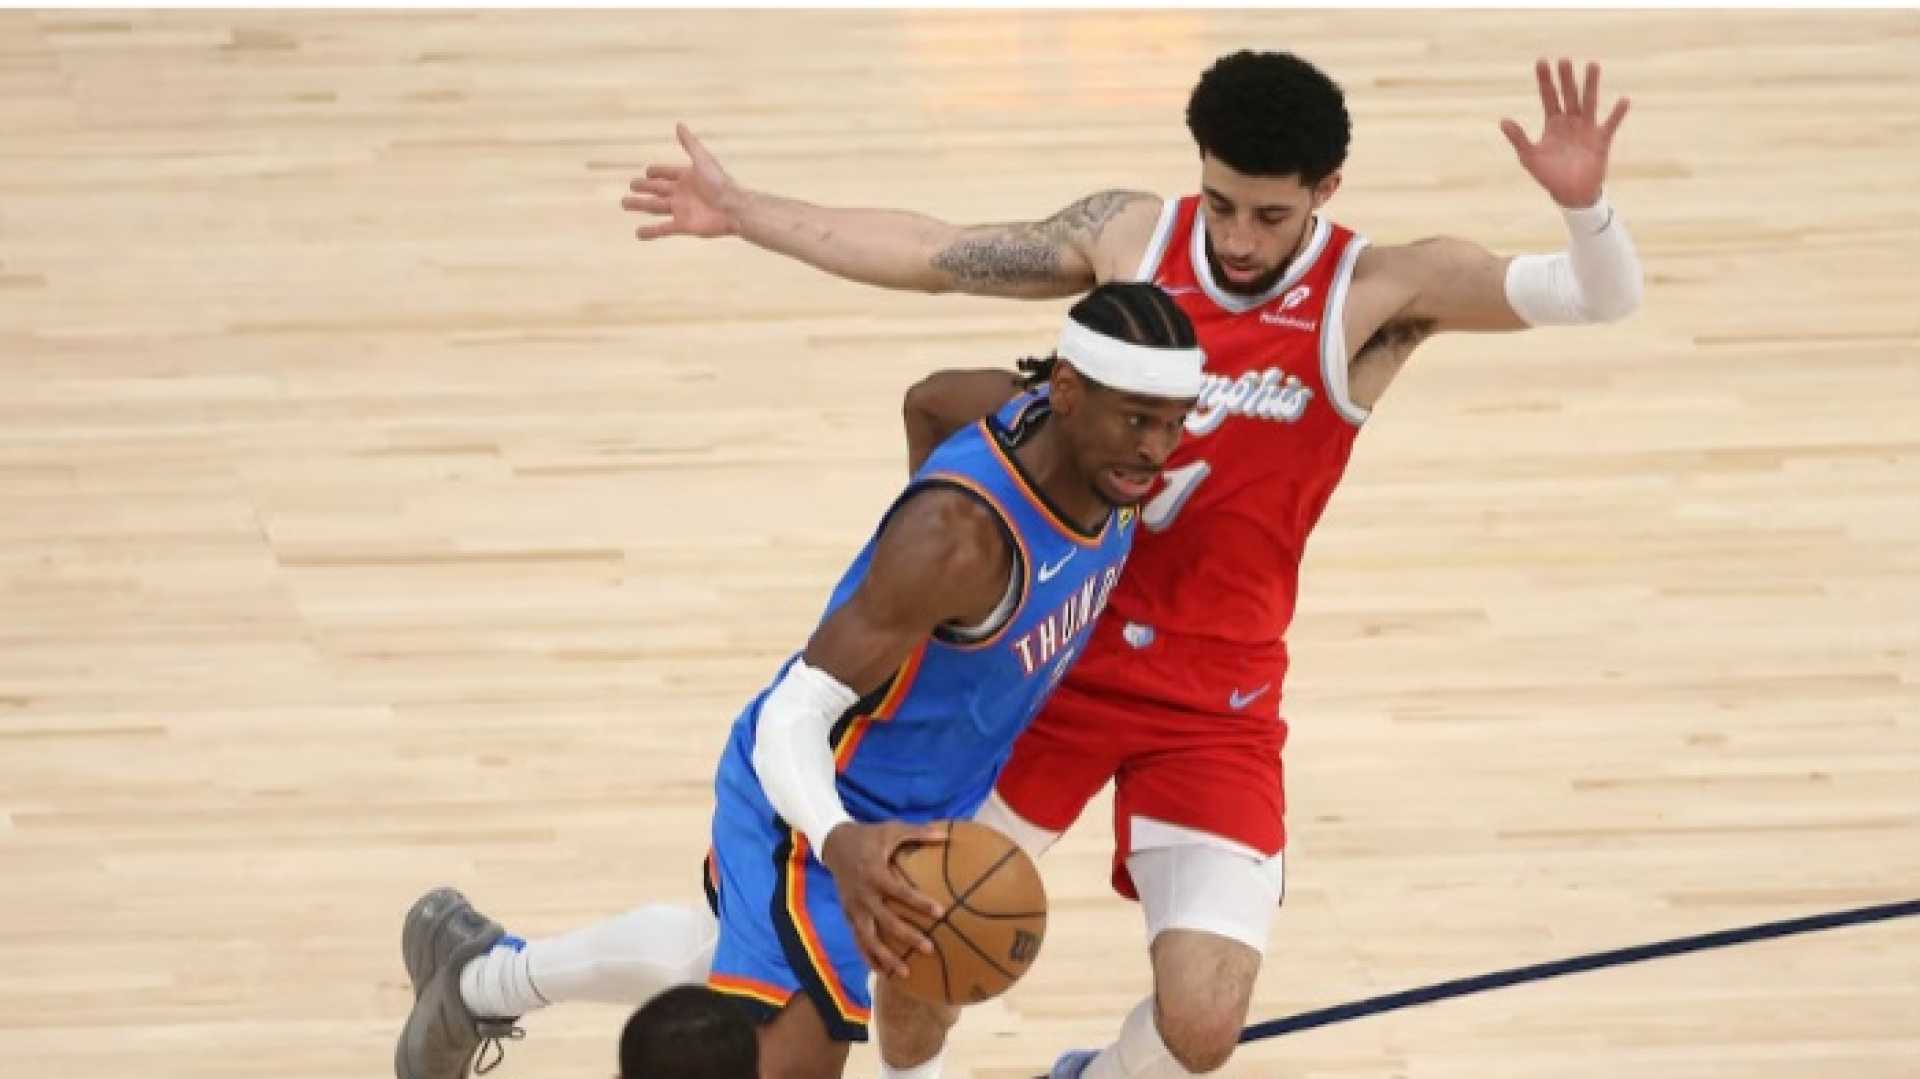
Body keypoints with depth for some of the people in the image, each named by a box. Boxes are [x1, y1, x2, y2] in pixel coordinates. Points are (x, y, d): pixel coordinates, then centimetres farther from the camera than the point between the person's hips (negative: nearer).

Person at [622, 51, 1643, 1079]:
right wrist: (743, 211, 7)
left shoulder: (1377, 294, -13)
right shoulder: (1131, 235, -4)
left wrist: (1583, 201, -47)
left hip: (1214, 701, -2)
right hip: (1058, 648, 2)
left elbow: (1603, 294, -24)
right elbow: (929, 251, 7)